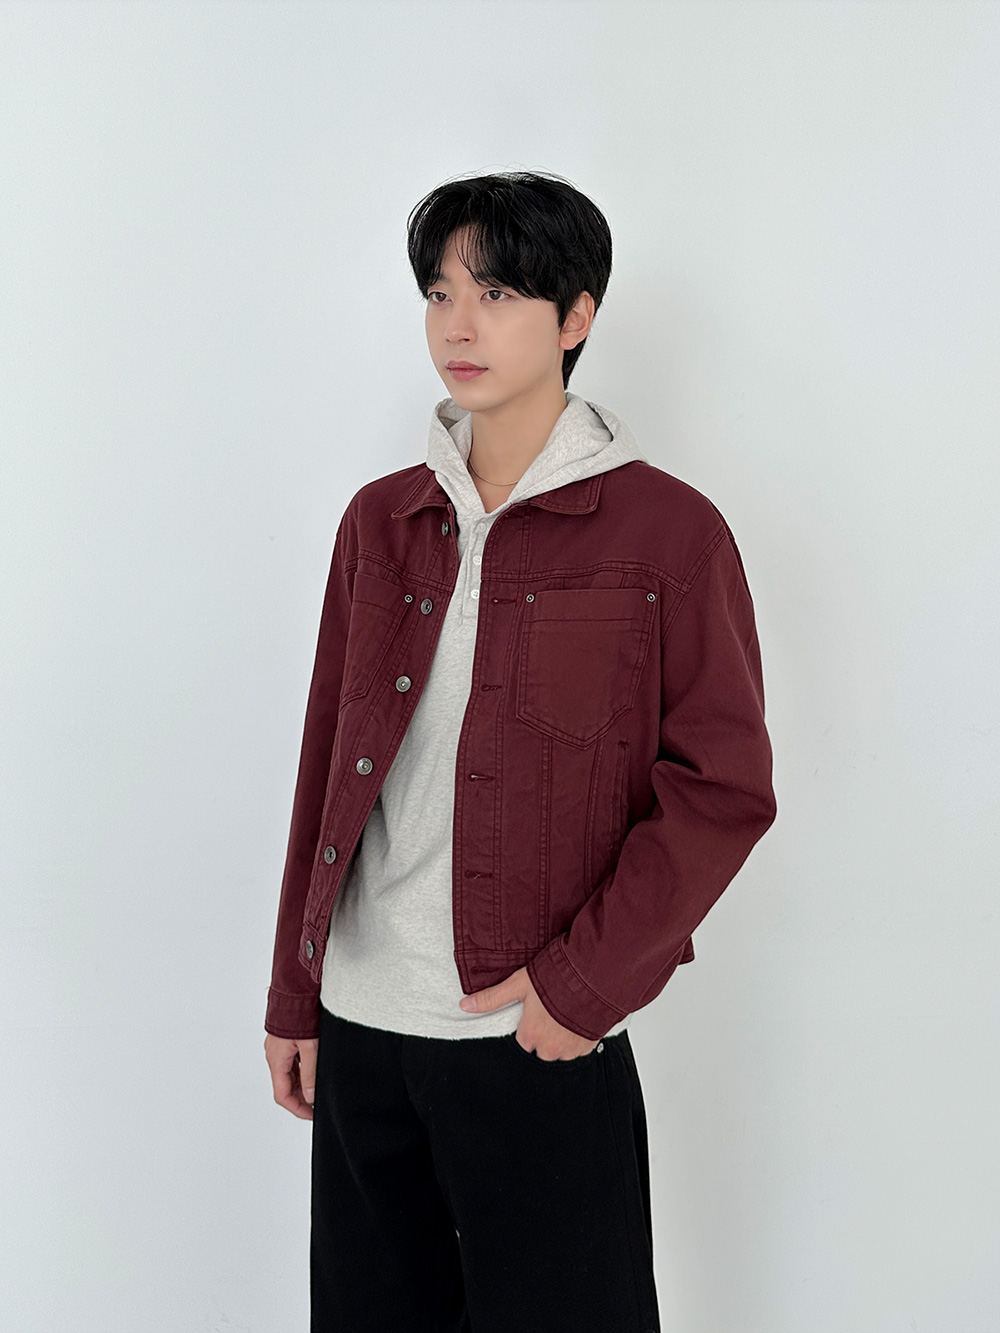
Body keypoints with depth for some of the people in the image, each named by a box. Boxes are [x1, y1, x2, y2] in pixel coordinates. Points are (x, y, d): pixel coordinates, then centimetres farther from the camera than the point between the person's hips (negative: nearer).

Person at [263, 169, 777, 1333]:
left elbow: (724, 787, -7)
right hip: (361, 1026, 5)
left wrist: (583, 981, -12)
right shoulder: (380, 521, 8)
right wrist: (295, 996, 10)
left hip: (540, 1039, -4)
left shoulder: (667, 530, -6)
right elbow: (327, 763, 10)